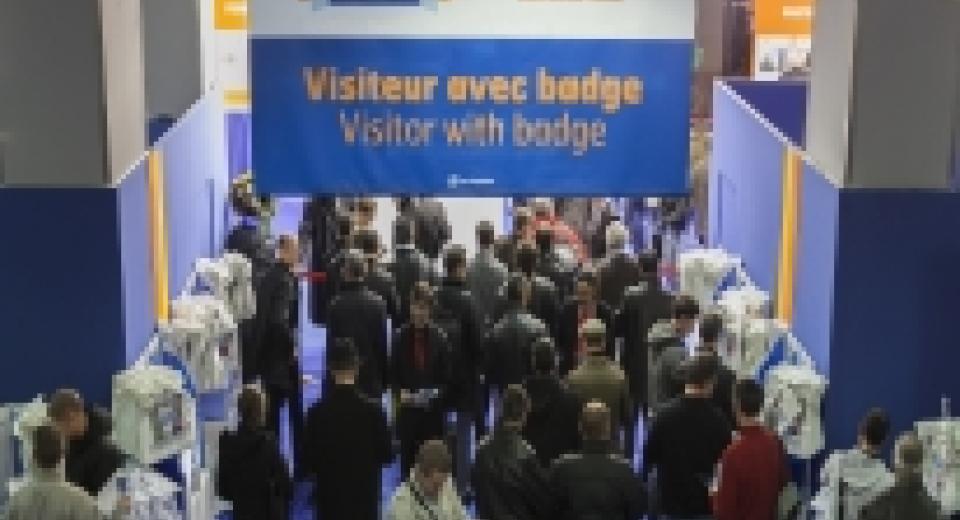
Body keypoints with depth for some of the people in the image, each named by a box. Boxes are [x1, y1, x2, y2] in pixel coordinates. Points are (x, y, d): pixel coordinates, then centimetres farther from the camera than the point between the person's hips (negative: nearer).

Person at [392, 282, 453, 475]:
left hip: (433, 411, -1)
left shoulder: (439, 337, -5)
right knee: (408, 459, 7)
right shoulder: (400, 336, -2)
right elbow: (393, 372, 5)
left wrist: (436, 393, -16)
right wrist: (399, 392, -12)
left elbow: (447, 376, 0)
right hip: (407, 410, 1)